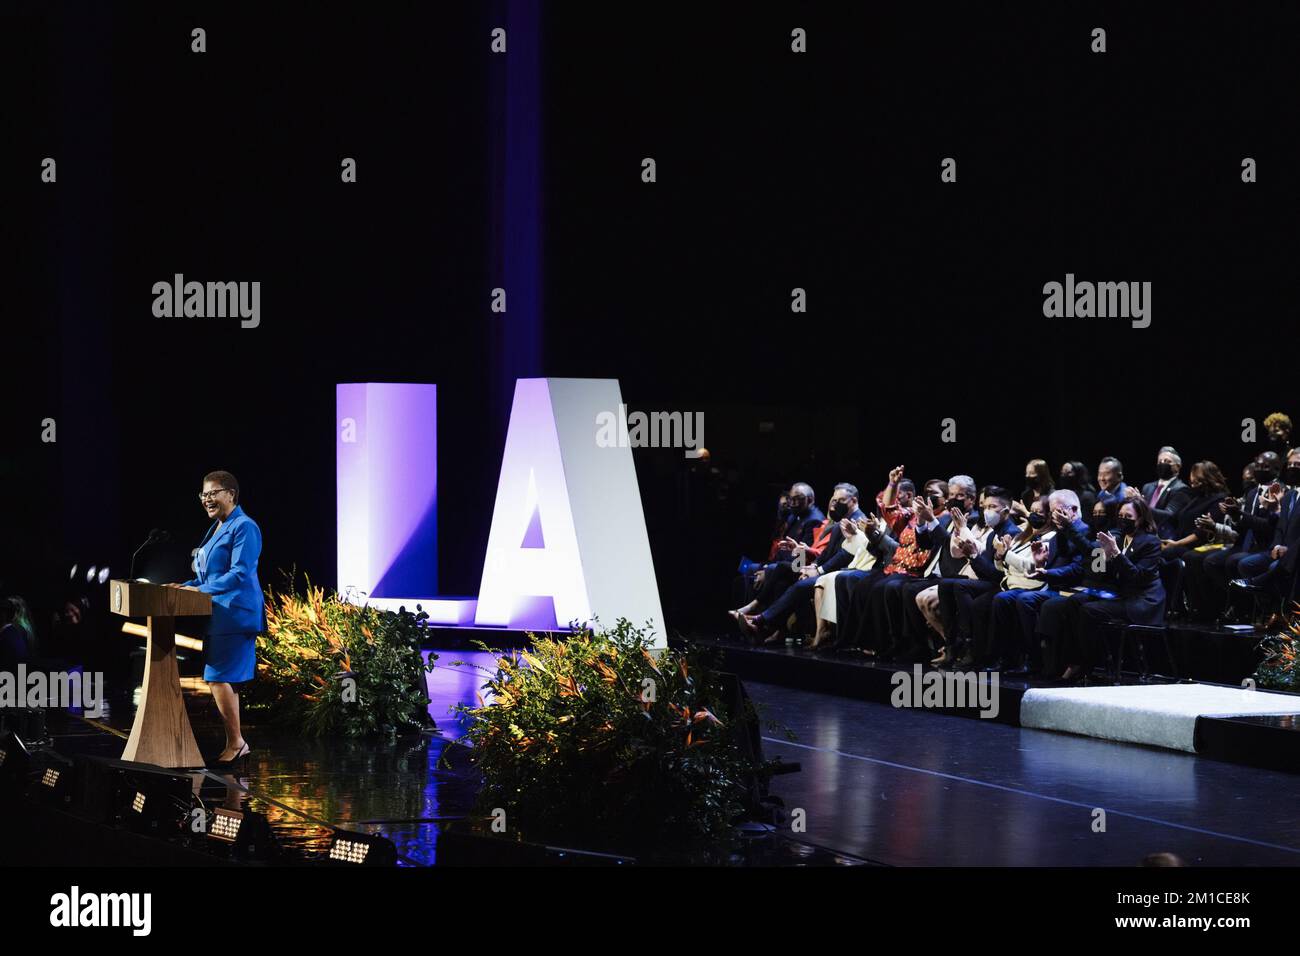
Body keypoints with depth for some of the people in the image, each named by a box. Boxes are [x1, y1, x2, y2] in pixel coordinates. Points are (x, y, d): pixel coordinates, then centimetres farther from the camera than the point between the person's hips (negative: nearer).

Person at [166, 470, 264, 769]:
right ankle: (236, 745, 15)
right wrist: (186, 586, 10)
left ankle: (236, 743, -5)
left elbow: (239, 574, -20)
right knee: (223, 679, 10)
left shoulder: (244, 527, -11)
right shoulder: (217, 529, 20)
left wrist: (200, 590, -21)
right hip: (220, 617, 10)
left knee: (219, 678, -11)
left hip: (235, 615, -10)